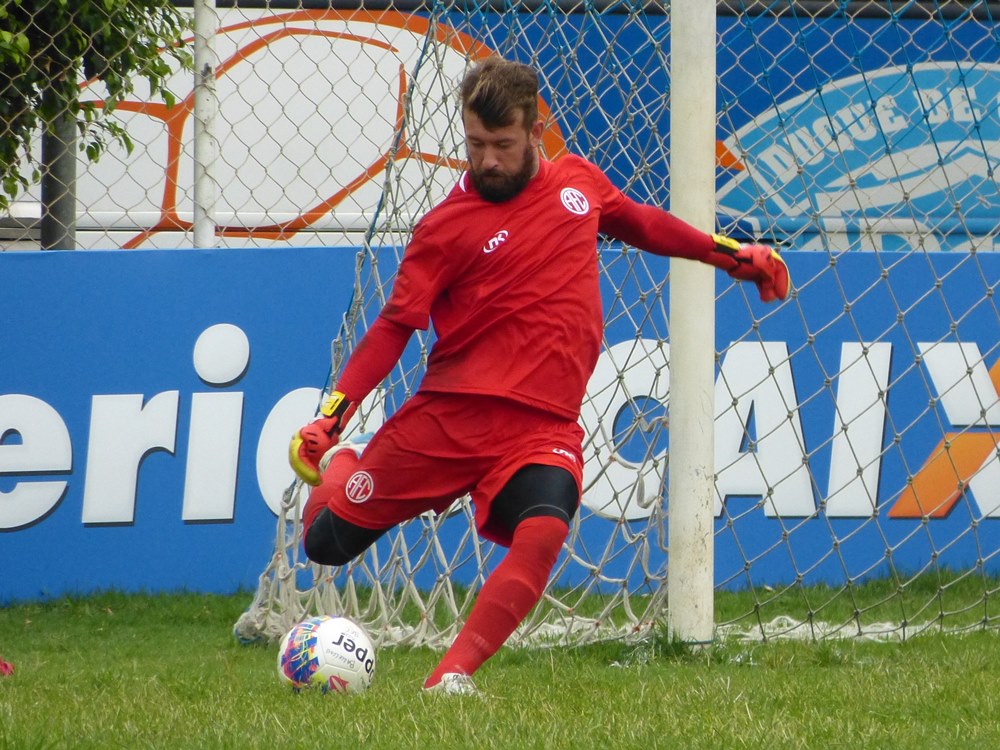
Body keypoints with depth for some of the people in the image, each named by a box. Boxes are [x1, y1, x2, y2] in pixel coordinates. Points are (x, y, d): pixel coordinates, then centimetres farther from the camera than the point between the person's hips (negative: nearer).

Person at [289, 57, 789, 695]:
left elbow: (643, 224, 32)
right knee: (327, 542, 1)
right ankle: (341, 464, 36)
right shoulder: (447, 227, 0)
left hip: (543, 427, 1)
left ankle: (453, 677, -28)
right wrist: (333, 415, -11)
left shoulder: (578, 181, 12)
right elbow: (395, 326, -1)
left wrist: (735, 255, 35)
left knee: (543, 533, -30)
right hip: (450, 411, -1)